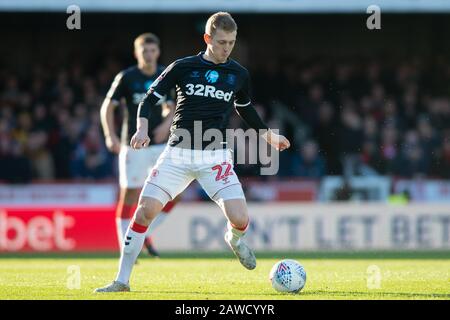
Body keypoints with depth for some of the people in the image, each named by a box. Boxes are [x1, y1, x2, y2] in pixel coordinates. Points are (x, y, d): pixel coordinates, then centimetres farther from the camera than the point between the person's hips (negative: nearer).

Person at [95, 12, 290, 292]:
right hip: (178, 153, -1)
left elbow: (245, 109, 25)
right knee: (146, 209, -11)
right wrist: (143, 128, -15)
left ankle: (234, 239, 25)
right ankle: (122, 281, 0)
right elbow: (150, 98, 2)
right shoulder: (183, 67, -1)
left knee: (240, 219, -16)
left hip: (215, 156, 1)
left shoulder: (238, 74, 6)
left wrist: (269, 136, 29)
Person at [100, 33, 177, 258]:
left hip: (160, 145, 3)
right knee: (129, 197, -3)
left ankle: (146, 234, 13)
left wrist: (167, 123, -8)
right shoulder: (126, 78, -5)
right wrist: (110, 136, -16)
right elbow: (107, 106, -3)